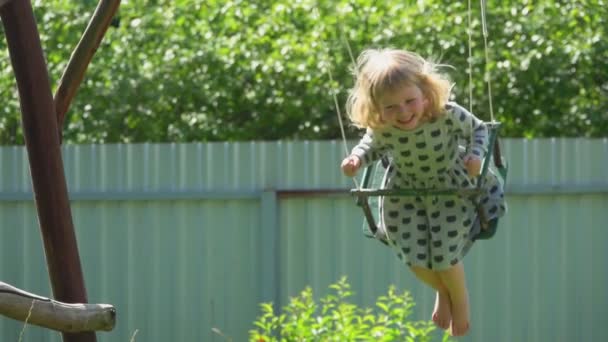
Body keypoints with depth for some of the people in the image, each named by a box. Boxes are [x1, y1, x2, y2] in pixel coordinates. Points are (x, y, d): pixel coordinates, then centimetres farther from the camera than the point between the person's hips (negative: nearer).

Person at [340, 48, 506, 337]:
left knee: (445, 255, -3)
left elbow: (478, 129, -12)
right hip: (406, 191, 2)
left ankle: (460, 300, 33)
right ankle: (442, 291, 40)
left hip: (452, 189, -2)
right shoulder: (381, 128, -27)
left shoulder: (448, 115, -33)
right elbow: (373, 145, -1)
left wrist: (476, 154, -29)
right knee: (414, 257, 3)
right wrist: (357, 158, -21)